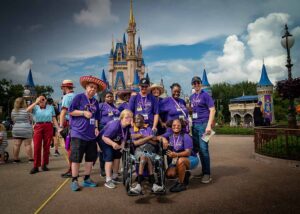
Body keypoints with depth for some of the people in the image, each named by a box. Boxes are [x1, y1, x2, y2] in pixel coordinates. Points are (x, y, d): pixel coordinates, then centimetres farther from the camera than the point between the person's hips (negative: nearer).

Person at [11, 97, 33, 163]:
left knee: (16, 145, 8)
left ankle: (15, 159, 15)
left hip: (16, 130, 4)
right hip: (26, 129, -4)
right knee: (28, 145, 0)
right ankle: (30, 158, 4)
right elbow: (30, 119, 0)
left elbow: (13, 120, 14)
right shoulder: (26, 110, -10)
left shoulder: (13, 111, 4)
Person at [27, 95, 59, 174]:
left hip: (48, 127, 1)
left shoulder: (50, 107, 8)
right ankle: (36, 166, 3)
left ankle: (44, 165, 17)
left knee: (46, 147, 5)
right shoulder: (35, 107, 7)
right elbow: (27, 110, -14)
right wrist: (36, 102, -12)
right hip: (38, 127, 0)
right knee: (37, 147, -3)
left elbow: (54, 119, 6)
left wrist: (58, 128, -2)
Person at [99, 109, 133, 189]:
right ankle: (108, 180, -12)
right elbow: (104, 137, -34)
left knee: (117, 155, 7)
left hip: (115, 141, 7)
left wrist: (122, 145, -25)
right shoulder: (115, 125, -37)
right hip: (104, 140, -7)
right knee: (109, 157, -18)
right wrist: (113, 144, -47)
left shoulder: (127, 126, -18)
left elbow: (124, 138, -7)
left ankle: (114, 177, 23)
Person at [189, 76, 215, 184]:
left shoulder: (205, 95, -4)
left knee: (203, 148, -7)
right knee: (197, 148, 9)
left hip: (203, 124, -7)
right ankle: (204, 171, 21)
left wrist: (209, 125, -17)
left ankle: (207, 174, 3)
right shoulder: (192, 97, 15)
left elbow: (212, 110, -9)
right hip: (194, 124, 7)